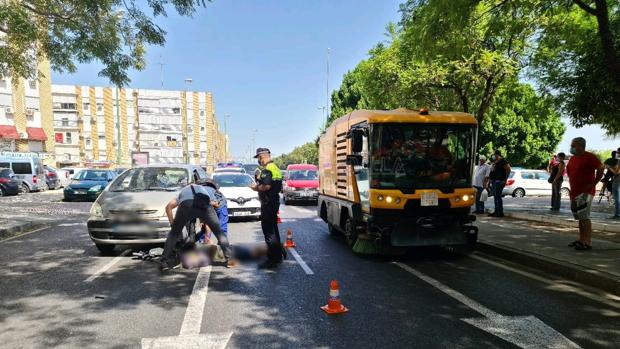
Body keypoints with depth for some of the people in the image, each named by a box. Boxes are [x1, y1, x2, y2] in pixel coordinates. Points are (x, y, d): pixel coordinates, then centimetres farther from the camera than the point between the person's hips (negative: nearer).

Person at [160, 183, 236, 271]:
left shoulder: (183, 191, 43)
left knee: (174, 233, 21)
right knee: (219, 232, 18)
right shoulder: (203, 189, 45)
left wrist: (172, 224, 31)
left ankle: (164, 263, 15)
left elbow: (168, 207, 24)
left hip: (186, 204, 0)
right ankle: (229, 260, 15)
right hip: (204, 206, 1)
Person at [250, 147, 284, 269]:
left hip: (268, 203, -10)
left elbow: (266, 186, -27)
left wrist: (256, 187, -10)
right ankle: (277, 256, 27)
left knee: (269, 231, -5)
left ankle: (272, 260, -1)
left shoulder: (266, 169, -16)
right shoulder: (275, 168, 16)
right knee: (273, 230, 18)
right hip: (275, 201, 10)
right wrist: (259, 186, 16)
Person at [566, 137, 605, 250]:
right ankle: (581, 240, 21)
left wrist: (593, 183, -12)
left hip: (585, 192, -9)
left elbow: (601, 168, -15)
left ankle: (588, 242, -10)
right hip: (575, 192, 9)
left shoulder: (589, 157, -10)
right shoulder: (572, 159, 15)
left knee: (584, 217, -12)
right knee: (579, 217, 13)